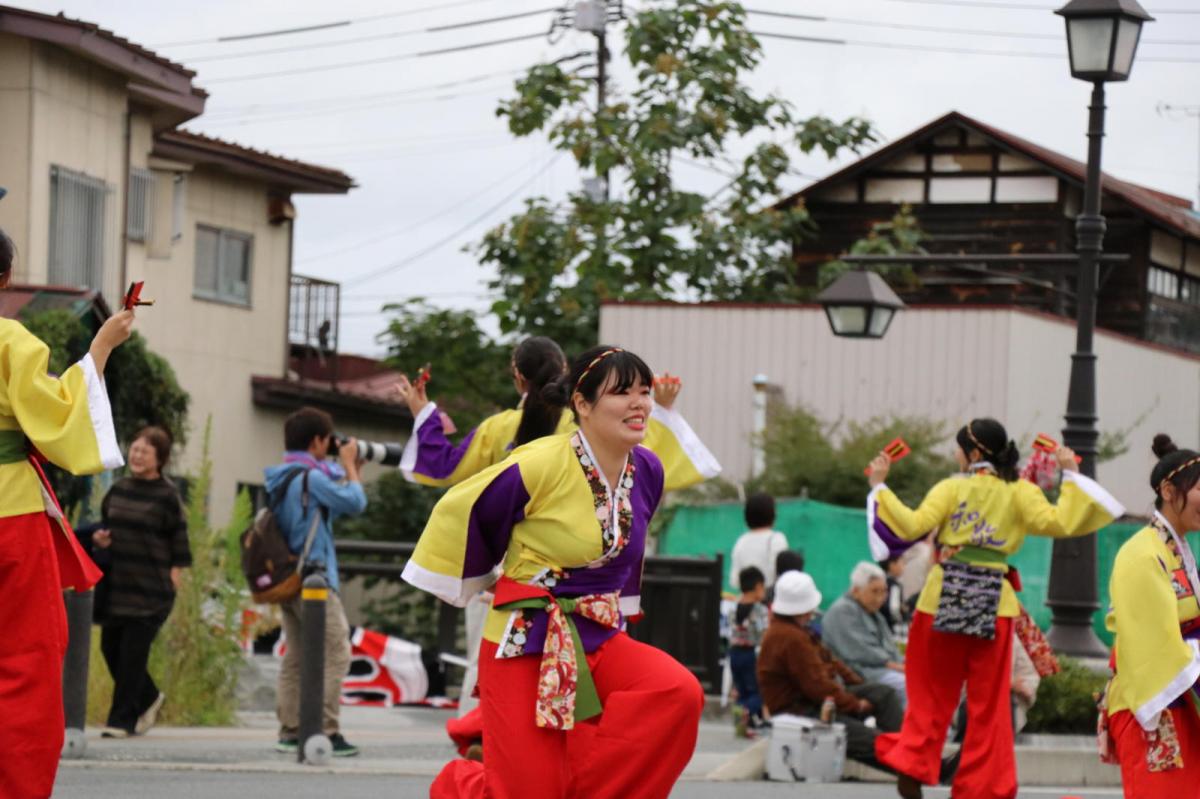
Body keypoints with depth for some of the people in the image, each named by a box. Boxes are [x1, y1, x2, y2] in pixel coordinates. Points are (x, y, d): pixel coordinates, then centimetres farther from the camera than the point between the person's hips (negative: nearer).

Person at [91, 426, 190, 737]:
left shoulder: (167, 495, -5)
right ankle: (148, 699, 31)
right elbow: (106, 524, 21)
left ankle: (122, 719, 3)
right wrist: (99, 539, 1)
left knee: (133, 653, -5)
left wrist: (174, 573, -9)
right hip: (117, 583, 6)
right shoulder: (118, 489, 10)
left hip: (151, 588, -6)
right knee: (110, 646, 10)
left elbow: (178, 539, -4)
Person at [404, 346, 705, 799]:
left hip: (599, 638, 5)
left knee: (678, 694, -24)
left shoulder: (646, 471, 1)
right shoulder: (541, 465, -18)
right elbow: (459, 513, -4)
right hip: (527, 642, -5)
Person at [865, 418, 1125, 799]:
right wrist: (1070, 477, 1)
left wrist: (879, 487, -4)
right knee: (988, 700, 7)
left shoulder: (951, 488, -2)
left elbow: (913, 525, -12)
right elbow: (1056, 523, -9)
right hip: (993, 602, 1)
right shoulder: (1019, 492, 2)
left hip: (946, 595, -1)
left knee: (931, 693, 10)